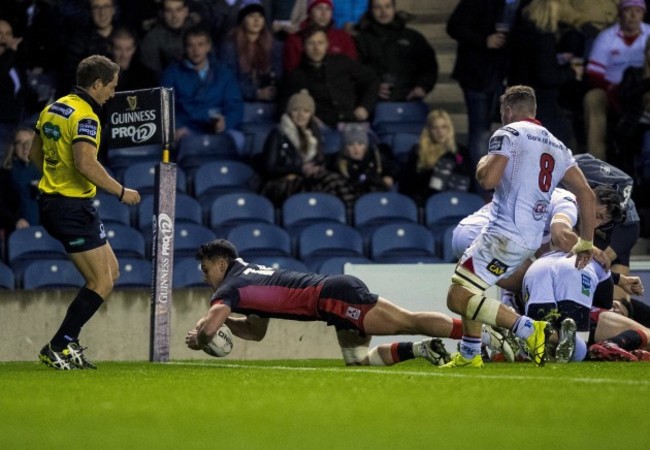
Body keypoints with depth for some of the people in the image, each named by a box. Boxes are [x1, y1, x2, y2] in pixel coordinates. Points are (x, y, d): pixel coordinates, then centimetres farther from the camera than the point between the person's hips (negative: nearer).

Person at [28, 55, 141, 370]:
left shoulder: (52, 109, 12)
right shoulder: (85, 116, -17)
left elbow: (35, 155, 20)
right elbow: (86, 163, -28)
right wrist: (121, 192, -19)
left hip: (51, 200, 10)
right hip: (73, 207, -10)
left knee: (110, 271, 15)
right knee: (101, 283, -3)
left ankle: (68, 343, 14)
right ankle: (57, 349, -2)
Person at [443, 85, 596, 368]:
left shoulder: (508, 134, -5)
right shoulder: (557, 147, 18)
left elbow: (488, 179, -18)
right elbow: (586, 194, 13)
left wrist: (483, 164, 6)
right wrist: (586, 243, 17)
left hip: (505, 235, -9)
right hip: (531, 238, 9)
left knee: (458, 299, -9)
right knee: (463, 271, 28)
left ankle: (530, 330, -20)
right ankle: (469, 355, 30)